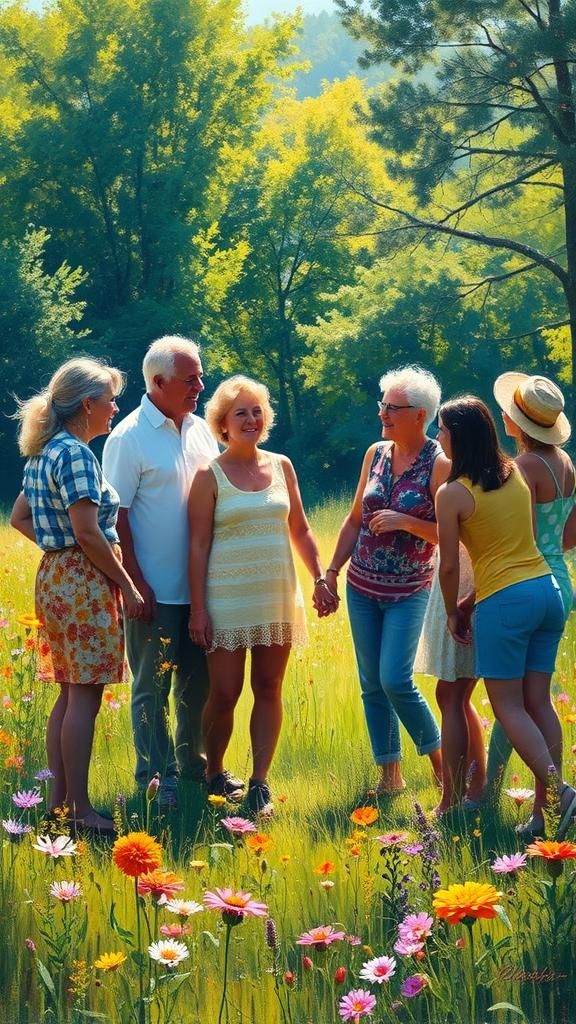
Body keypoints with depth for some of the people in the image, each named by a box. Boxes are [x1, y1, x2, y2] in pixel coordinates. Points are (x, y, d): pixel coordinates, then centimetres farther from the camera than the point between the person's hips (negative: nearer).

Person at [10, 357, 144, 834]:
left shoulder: (44, 454, 13)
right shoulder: (76, 455, -16)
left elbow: (20, 518, 21)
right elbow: (88, 532, -20)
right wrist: (128, 587, -13)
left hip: (56, 575, 10)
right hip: (84, 582, -10)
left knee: (71, 694, 13)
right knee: (85, 696, -7)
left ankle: (59, 800, 16)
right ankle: (80, 809, -5)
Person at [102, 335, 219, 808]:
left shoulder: (201, 430, 9)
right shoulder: (129, 439, -10)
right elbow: (117, 516, -11)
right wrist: (137, 584, -14)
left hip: (202, 586, 6)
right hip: (156, 590, -6)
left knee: (198, 682, 14)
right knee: (153, 687, 3)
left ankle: (194, 764, 27)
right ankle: (156, 779, 10)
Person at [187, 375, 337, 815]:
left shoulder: (281, 466, 8)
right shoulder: (210, 476, -4)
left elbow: (300, 531, 14)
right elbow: (198, 545, -5)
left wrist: (321, 578, 5)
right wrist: (198, 609, -10)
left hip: (278, 597, 4)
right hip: (228, 599, -4)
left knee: (269, 690, 4)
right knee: (225, 693, -1)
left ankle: (260, 782, 10)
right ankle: (214, 775, 18)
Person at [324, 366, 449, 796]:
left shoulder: (439, 465, -11)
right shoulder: (376, 454, 5)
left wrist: (406, 522, -23)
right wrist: (331, 574, 10)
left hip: (408, 591, -6)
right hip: (362, 587, 6)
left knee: (396, 680, -14)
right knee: (371, 684, 6)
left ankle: (440, 759, 5)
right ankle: (390, 774, 15)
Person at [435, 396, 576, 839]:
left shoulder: (452, 494, -8)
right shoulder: (516, 476, 10)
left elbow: (449, 566, -5)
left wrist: (453, 612, 14)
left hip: (504, 601, -6)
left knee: (509, 706, 1)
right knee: (539, 702, 8)